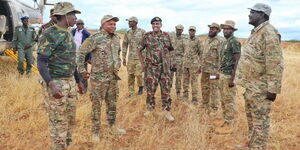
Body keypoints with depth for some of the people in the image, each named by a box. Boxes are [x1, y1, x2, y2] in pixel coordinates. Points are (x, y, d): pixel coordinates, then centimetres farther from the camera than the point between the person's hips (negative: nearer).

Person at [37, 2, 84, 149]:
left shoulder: (68, 35, 13)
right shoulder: (49, 34, -15)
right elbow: (41, 62, -18)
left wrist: (79, 81, 21)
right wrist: (51, 85, -31)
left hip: (69, 82, 9)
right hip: (55, 83, -9)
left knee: (70, 120, 15)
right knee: (58, 123, -1)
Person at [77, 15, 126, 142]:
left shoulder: (116, 38, 7)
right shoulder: (95, 38, -15)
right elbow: (81, 53, -12)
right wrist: (82, 70, -12)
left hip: (113, 77, 6)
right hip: (99, 78, -6)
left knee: (112, 103, 17)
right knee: (97, 105, 4)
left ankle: (112, 126, 35)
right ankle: (96, 131, 16)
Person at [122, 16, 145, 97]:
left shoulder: (142, 32, -5)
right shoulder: (127, 33, 8)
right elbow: (124, 45, 11)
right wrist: (124, 58, 8)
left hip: (140, 57, -4)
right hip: (130, 58, 4)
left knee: (138, 74, -8)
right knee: (130, 75, 5)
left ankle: (141, 86, 20)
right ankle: (130, 93, 15)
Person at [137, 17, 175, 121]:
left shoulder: (166, 36, 6)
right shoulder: (147, 36, -1)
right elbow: (139, 50, 7)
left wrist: (168, 61, 11)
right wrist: (142, 63, 3)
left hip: (164, 68, 1)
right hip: (151, 67, -1)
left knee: (166, 89, 2)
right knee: (150, 88, 6)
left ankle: (167, 111, 11)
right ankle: (150, 108, 25)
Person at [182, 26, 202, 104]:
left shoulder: (198, 41, -6)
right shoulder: (187, 41, 15)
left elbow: (201, 53, -7)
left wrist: (200, 65, -11)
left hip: (194, 64, -7)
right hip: (185, 64, 7)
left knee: (194, 81, -3)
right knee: (185, 80, 12)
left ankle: (194, 98, 3)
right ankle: (185, 96, 23)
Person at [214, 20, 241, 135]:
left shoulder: (234, 42, -14)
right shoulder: (224, 42, 15)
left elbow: (237, 61, -19)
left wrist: (233, 78, -23)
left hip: (229, 76, -9)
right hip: (222, 74, 9)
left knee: (229, 100, -3)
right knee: (223, 100, 15)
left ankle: (229, 125, 4)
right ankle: (225, 120, 27)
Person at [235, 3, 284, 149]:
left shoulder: (268, 32, -18)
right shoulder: (255, 32, 13)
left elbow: (275, 63, -22)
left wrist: (273, 88, -23)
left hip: (260, 87, -10)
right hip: (250, 85, 10)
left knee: (260, 120, 1)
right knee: (251, 117, 21)